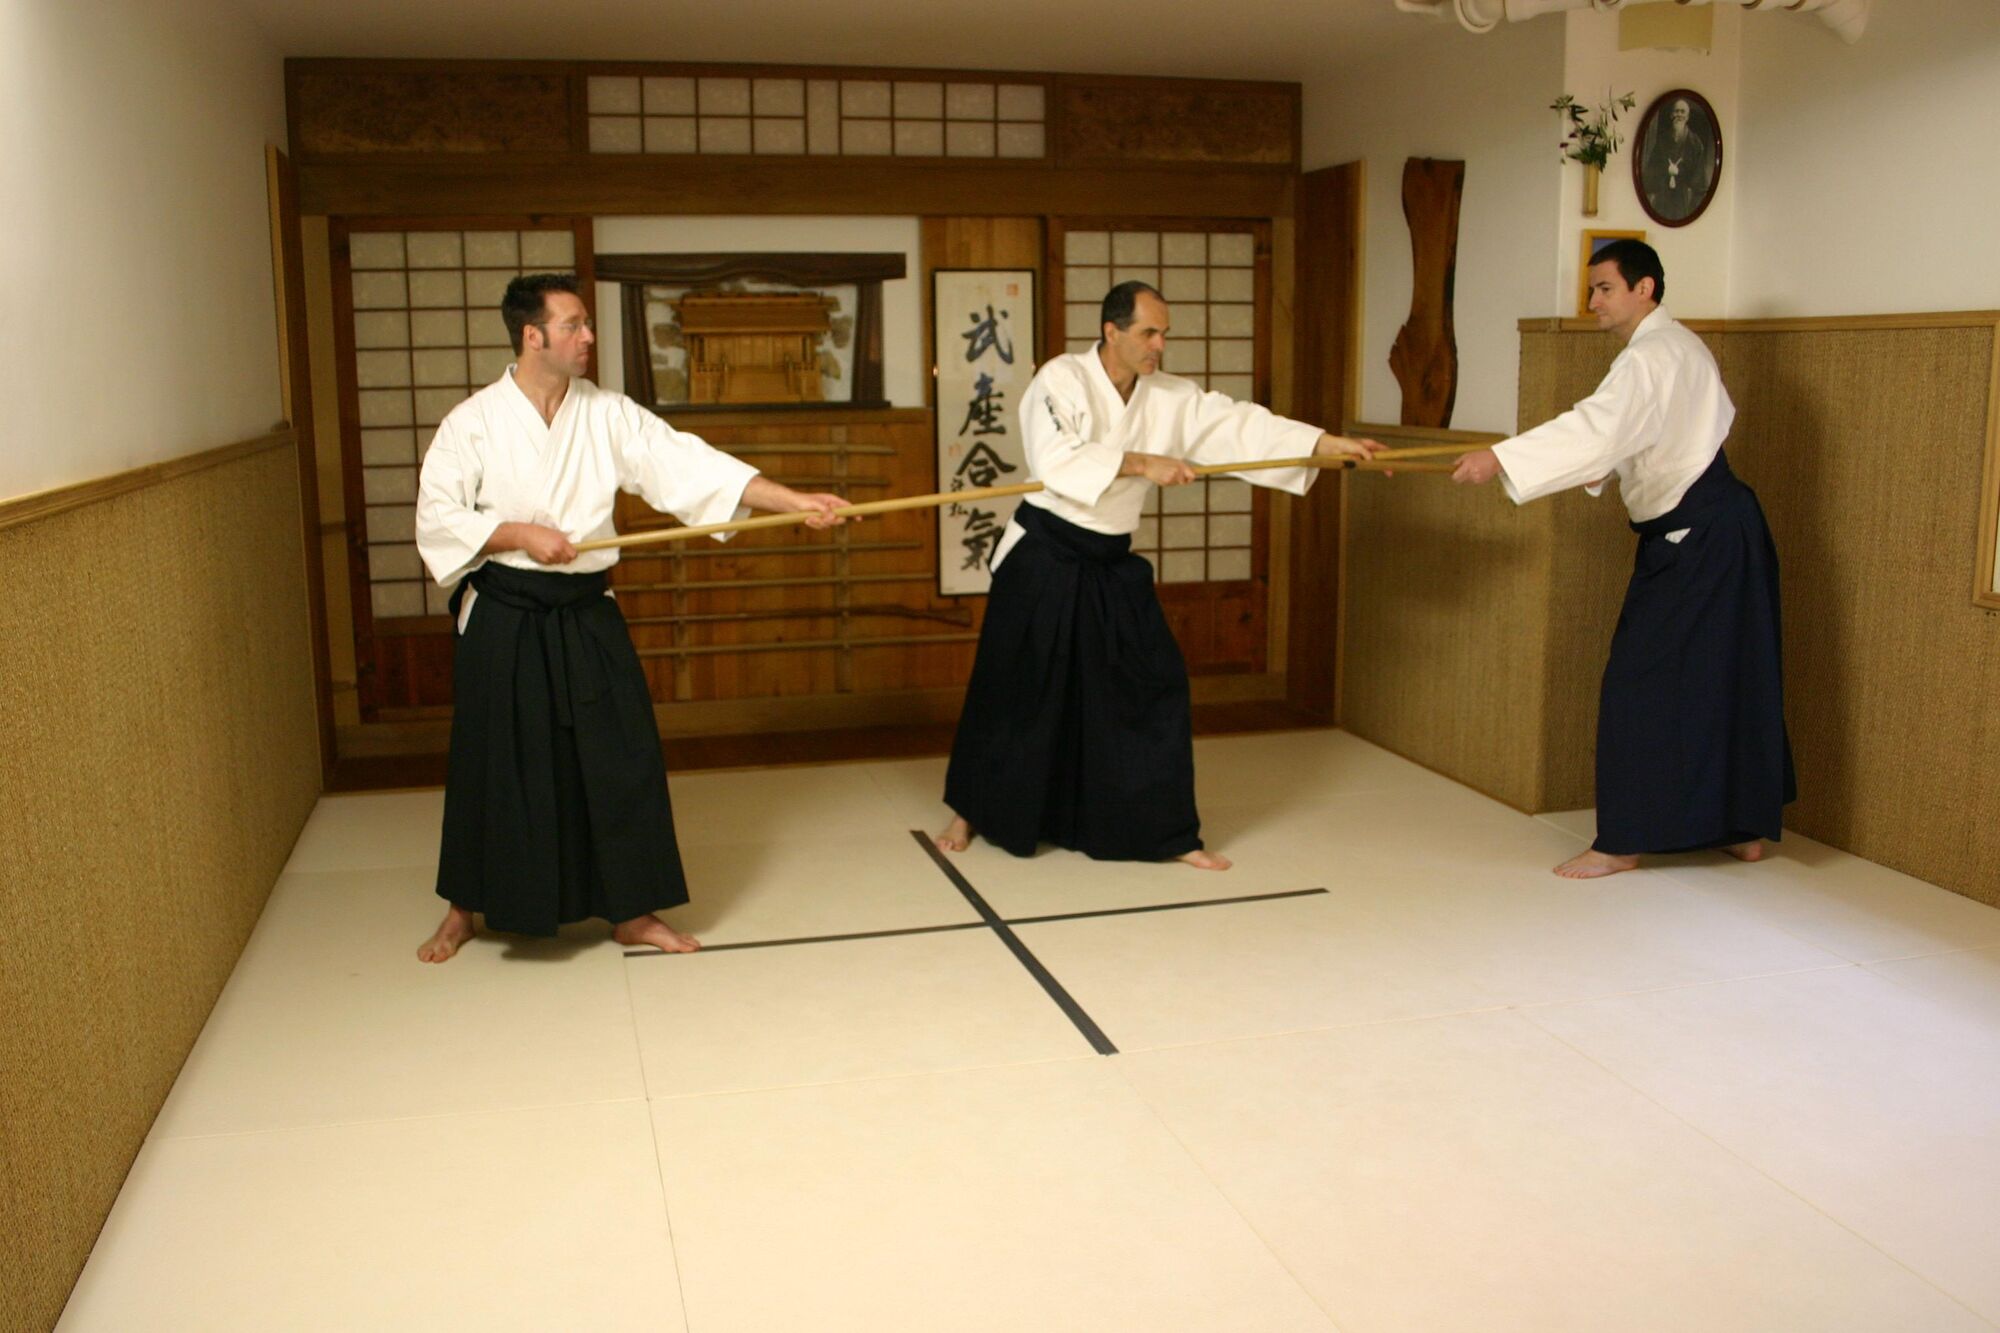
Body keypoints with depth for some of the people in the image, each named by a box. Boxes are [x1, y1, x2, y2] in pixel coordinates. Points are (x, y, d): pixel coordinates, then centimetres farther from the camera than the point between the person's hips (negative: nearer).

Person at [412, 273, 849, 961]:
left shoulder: (608, 416, 1)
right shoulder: (474, 423, -6)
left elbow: (691, 466, -6)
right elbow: (436, 517, -6)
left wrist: (795, 501, -15)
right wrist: (519, 534, -20)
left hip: (587, 617, 3)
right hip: (503, 620, -3)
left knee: (621, 759, 4)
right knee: (493, 769, 6)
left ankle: (630, 911, 20)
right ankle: (464, 909, 28)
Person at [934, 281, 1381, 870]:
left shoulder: (1171, 398, 2)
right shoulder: (1061, 380, -13)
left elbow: (1242, 428, -3)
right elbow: (1056, 461, -27)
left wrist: (1332, 443, -10)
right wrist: (1142, 463, -28)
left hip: (1113, 566, 5)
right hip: (1044, 557, -5)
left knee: (1154, 686, 2)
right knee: (1014, 690, 3)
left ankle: (1170, 834, 14)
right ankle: (970, 814, 24)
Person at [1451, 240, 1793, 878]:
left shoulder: (1651, 358, -18)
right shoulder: (1682, 347, 15)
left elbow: (1597, 426, -32)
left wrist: (1500, 457, -38)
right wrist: (1607, 468, 7)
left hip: (1694, 538, -10)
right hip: (1721, 527, 11)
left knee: (1642, 687, -7)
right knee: (1731, 678, 15)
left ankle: (1623, 842, -1)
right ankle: (1745, 826, 25)